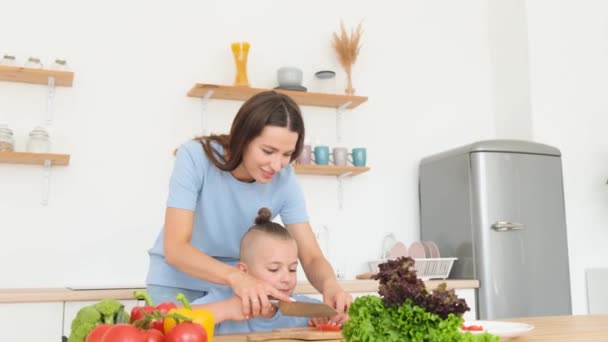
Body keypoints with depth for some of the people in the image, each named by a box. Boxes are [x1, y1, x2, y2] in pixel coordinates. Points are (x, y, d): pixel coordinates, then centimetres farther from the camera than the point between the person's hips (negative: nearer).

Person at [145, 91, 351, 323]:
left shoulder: (284, 180, -16)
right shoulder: (195, 158, -25)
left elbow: (311, 257, -15)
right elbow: (175, 248, -32)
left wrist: (330, 286, -38)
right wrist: (235, 276, -49)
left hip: (234, 286, 2)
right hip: (178, 282, -2)